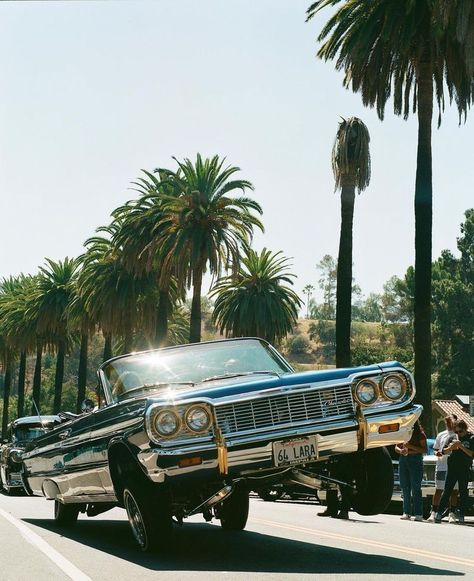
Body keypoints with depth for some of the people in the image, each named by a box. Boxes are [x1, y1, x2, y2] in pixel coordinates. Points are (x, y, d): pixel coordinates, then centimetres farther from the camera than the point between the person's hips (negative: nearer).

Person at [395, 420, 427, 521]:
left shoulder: (420, 434, -1)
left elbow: (424, 449, -6)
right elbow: (396, 447, 13)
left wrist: (411, 447, -16)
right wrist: (401, 450, -9)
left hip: (415, 460, -5)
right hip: (403, 459, 5)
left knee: (415, 488, -7)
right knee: (405, 488, 4)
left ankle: (418, 514, -5)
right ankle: (406, 512, 7)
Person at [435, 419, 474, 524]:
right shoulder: (453, 437, 10)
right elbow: (444, 451, 12)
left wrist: (461, 447, -17)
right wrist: (450, 447, -8)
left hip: (464, 470, -2)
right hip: (452, 468, 2)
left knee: (463, 493, 2)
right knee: (447, 491, 1)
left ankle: (461, 516, 6)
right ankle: (439, 513, 1)